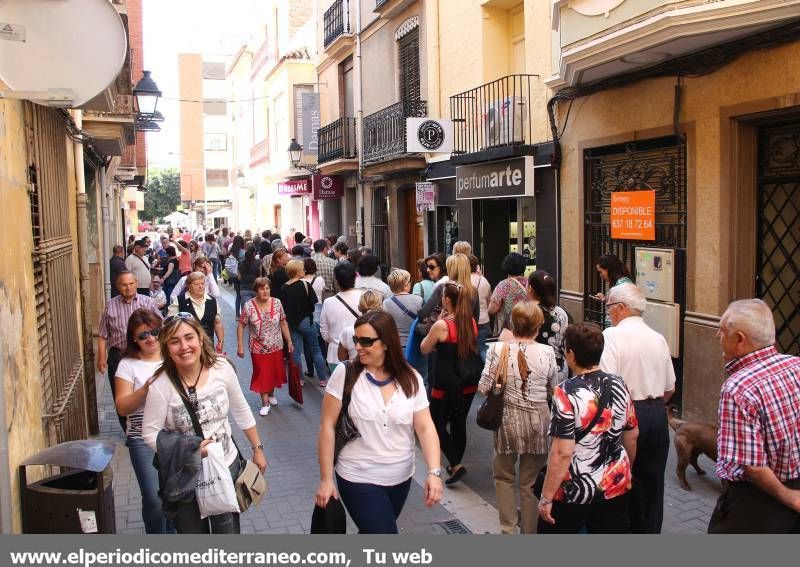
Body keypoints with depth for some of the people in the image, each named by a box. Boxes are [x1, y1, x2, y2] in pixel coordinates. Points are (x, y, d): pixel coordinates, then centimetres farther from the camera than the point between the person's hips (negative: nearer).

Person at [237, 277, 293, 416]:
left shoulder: (277, 303, -6)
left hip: (276, 347, 3)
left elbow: (283, 323, 1)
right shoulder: (248, 306, -12)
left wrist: (289, 341, 1)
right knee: (262, 374, 5)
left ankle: (271, 394, 41)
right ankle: (265, 403, 18)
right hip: (259, 348, -2)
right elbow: (241, 326, -7)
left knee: (275, 371, 16)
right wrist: (240, 346, -9)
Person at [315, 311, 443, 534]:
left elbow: (425, 428, -5)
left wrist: (434, 472, -19)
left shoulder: (411, 379, -5)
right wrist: (326, 479, -9)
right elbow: (328, 426, -9)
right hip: (359, 479, -3)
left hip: (401, 479, 4)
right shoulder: (345, 374, -12)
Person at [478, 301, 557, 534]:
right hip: (538, 420, 0)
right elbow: (554, 389, 2)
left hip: (508, 418, 0)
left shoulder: (498, 349, -12)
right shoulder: (547, 352, -10)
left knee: (504, 476, 21)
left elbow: (483, 388, -10)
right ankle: (530, 531, 25)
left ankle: (508, 529, 22)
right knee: (530, 481, 14)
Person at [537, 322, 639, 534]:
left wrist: (546, 498, -15)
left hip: (574, 491, -5)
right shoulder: (618, 385, -2)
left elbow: (562, 453, -23)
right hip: (616, 485, 5)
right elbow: (632, 435, 9)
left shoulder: (567, 393, -21)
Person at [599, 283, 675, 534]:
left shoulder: (613, 335, -12)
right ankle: (649, 529, 26)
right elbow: (669, 388, 13)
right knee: (651, 482, 15)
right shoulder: (658, 338, 7)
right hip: (658, 417, 6)